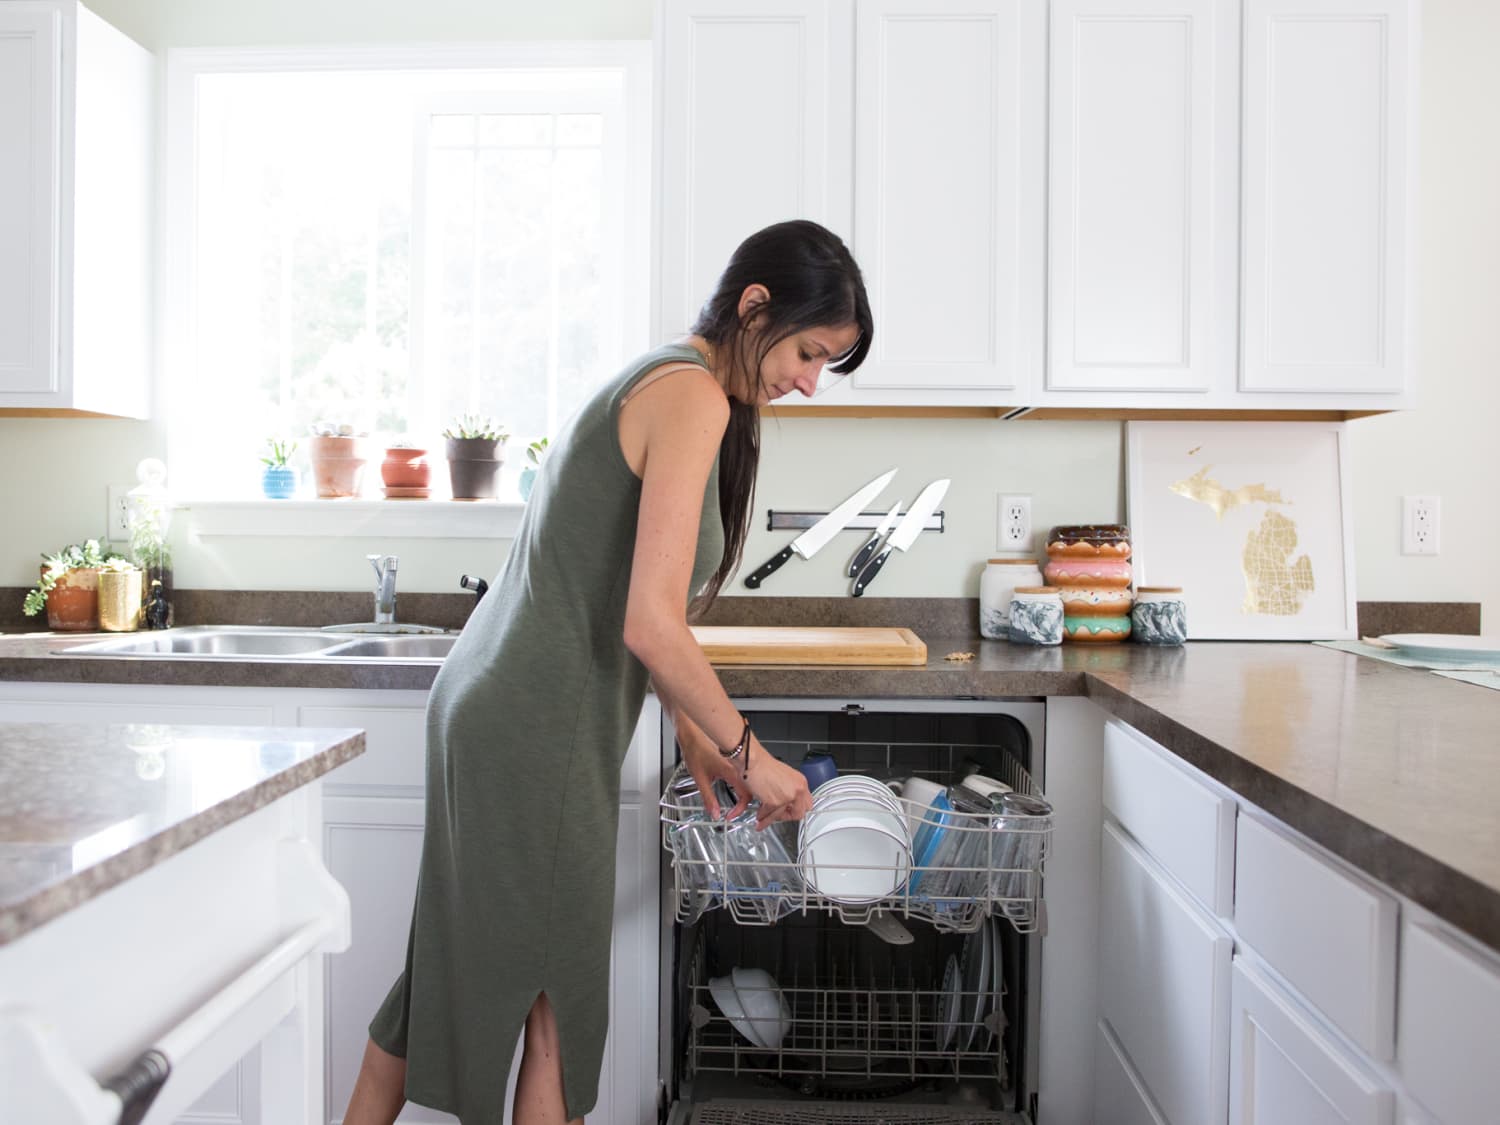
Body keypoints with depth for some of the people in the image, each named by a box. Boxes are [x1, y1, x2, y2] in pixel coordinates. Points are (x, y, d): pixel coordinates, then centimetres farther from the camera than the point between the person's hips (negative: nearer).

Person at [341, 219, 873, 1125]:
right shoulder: (693, 396, -17)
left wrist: (693, 734, 14)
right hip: (540, 734, -10)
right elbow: (652, 624, -25)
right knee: (555, 995, 7)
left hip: (494, 708, 10)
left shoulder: (656, 382, 14)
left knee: (462, 966, 23)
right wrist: (748, 753, -11)